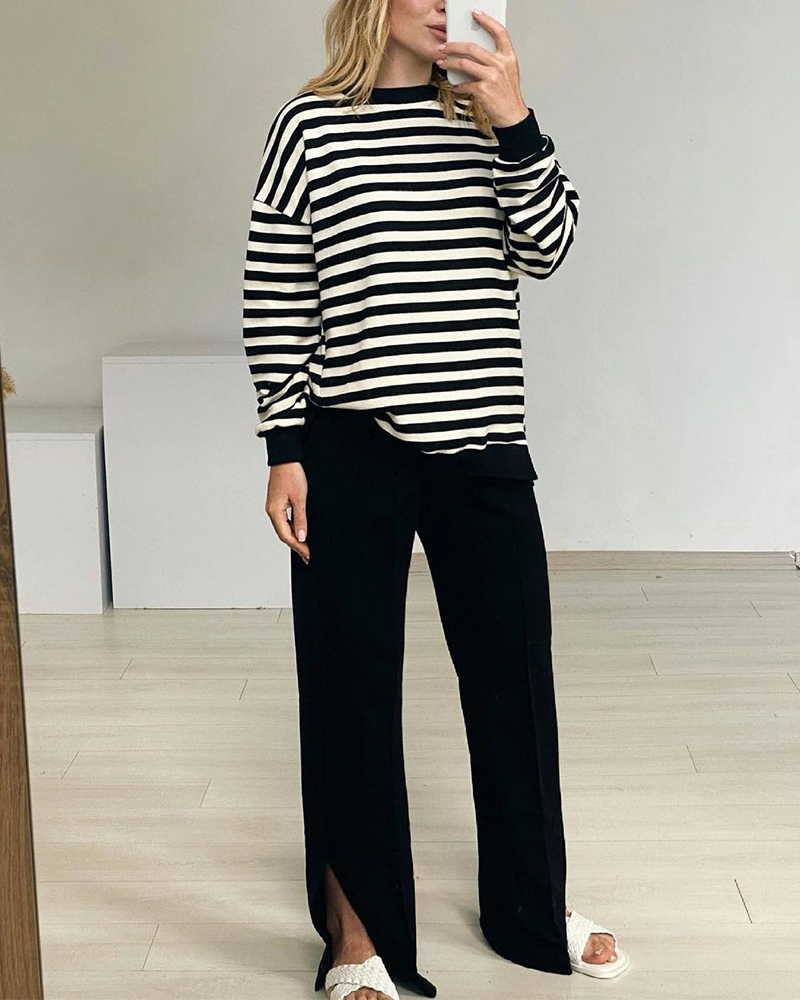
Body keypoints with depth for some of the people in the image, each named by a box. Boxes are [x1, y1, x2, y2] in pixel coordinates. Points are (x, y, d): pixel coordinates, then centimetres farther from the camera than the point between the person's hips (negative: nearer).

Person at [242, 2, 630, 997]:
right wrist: (284, 450, -5)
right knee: (352, 687, 5)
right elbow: (275, 300, -1)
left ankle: (532, 911, 32)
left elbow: (547, 245, -1)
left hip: (483, 448, 4)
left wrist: (516, 124, -13)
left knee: (514, 676, 11)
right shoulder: (309, 124, 0)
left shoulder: (489, 121, 10)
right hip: (350, 452, -3)